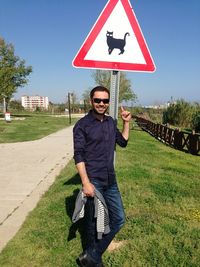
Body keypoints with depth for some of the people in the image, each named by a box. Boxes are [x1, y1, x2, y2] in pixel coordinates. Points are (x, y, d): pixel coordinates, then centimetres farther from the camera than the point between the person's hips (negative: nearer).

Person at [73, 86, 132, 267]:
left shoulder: (110, 122, 8)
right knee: (93, 222, 8)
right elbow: (78, 156, -14)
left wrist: (126, 123, 7)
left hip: (111, 181, 7)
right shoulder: (82, 125, -10)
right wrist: (86, 182, -20)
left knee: (118, 219, 10)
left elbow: (123, 142, 20)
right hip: (93, 181, -6)